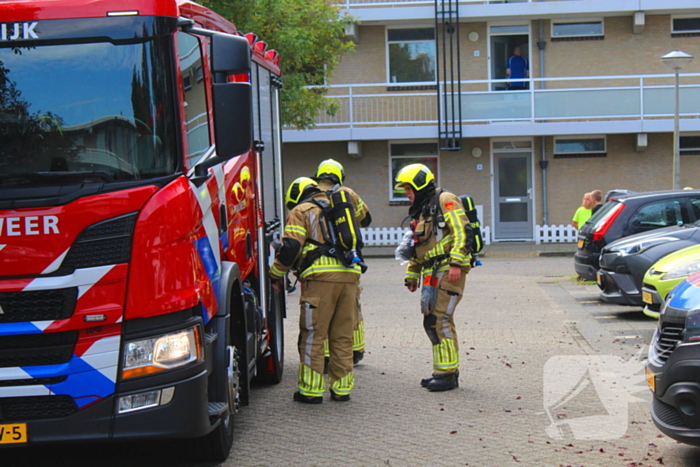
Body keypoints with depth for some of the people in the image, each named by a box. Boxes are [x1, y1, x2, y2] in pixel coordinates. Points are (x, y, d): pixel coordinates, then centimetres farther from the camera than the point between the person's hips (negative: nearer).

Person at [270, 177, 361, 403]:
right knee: (343, 336, 10)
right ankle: (342, 388, 13)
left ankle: (311, 390, 2)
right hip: (349, 276, 6)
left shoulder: (301, 211, 8)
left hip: (320, 278, -6)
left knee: (313, 336, 0)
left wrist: (276, 274, 6)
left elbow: (290, 247, -3)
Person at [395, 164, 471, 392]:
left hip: (448, 272, -9)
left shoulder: (445, 201, -5)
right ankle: (446, 371, 16)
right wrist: (411, 276, 27)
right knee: (432, 323, 8)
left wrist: (455, 263, -23)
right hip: (432, 275, 9)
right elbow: (416, 249, 30)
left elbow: (461, 231, -16)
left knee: (440, 320, -12)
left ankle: (447, 374, -7)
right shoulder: (421, 212, 24)